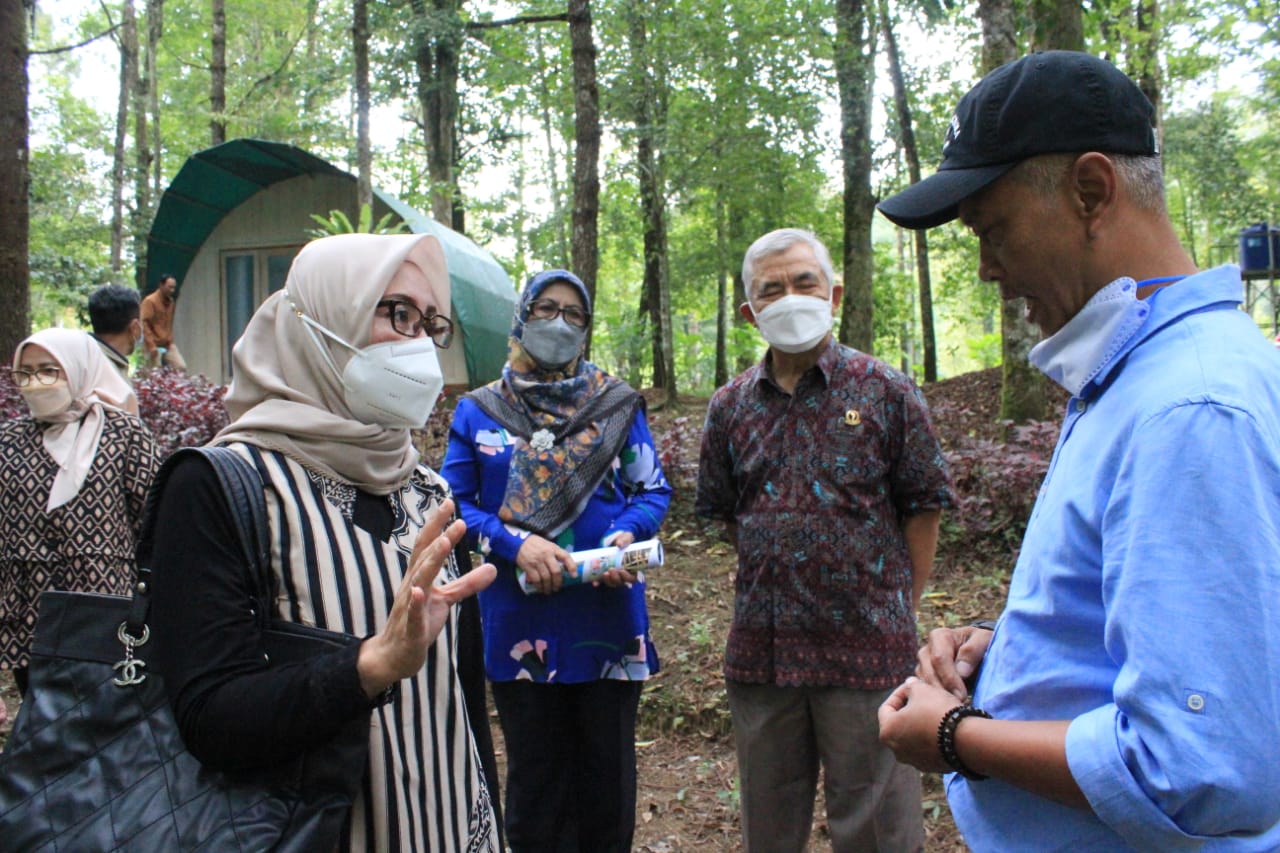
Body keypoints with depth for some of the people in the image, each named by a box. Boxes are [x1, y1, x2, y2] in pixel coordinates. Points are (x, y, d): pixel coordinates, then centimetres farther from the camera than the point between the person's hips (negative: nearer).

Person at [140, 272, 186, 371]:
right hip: (154, 346, -6)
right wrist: (152, 346, -20)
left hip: (168, 344, 7)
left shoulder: (171, 301, 10)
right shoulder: (150, 301, -12)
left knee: (182, 367, -7)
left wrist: (170, 341, 10)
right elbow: (145, 324, -15)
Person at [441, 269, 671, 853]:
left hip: (608, 622, 1)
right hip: (520, 625, 0)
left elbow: (652, 489, 6)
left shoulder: (617, 404, 6)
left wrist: (626, 535, -14)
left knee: (608, 777, 12)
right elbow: (454, 504, 1)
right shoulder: (478, 411, 4)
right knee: (537, 780, 13)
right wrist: (516, 543, -15)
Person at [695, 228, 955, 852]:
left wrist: (900, 610, -2)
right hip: (759, 646, 4)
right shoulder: (731, 406, 7)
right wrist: (772, 577, 10)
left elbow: (922, 508, 0)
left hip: (866, 646, -3)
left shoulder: (885, 391, -3)